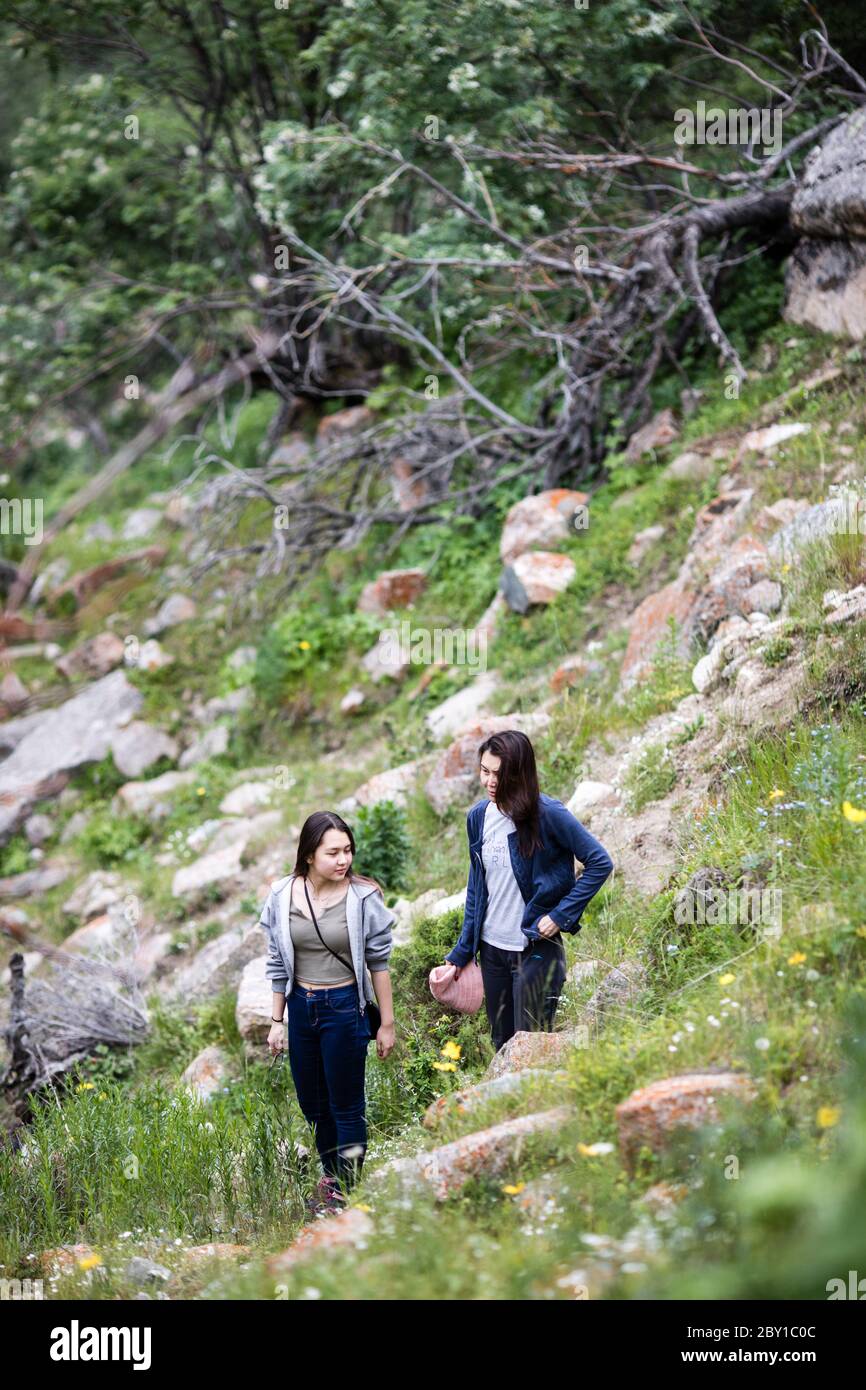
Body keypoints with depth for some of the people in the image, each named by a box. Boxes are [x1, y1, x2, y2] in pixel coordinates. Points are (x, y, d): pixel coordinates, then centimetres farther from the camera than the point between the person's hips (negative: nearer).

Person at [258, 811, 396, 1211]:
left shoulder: (362, 897, -14)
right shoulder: (283, 896, -6)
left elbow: (379, 962, -6)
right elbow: (278, 963, 5)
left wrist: (387, 1023, -3)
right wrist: (277, 1020, 8)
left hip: (345, 1007, -4)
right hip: (301, 1008, 4)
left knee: (346, 1106, 5)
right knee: (311, 1102, 18)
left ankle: (345, 1189, 19)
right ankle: (331, 1172, 38)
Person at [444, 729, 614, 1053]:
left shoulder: (547, 814, -15)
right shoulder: (478, 816, 2)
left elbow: (600, 863, -12)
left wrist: (561, 915, -15)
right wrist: (461, 953, 12)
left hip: (537, 949, -6)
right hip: (492, 948, 6)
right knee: (501, 1044, 14)